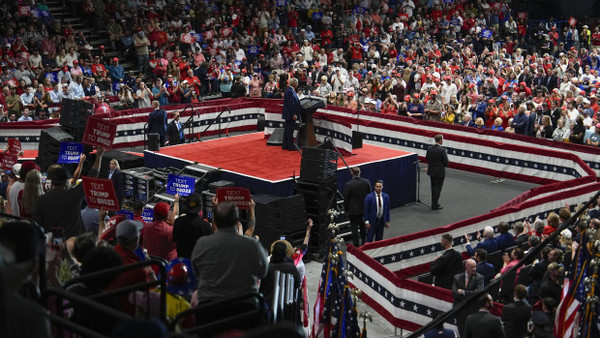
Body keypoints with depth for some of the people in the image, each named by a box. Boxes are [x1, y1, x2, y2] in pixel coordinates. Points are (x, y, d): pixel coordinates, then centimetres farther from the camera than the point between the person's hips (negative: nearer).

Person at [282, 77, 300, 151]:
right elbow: (291, 104, -23)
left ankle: (285, 145, 21)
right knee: (290, 130, -4)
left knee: (287, 130, 15)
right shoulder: (290, 91, -20)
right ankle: (290, 146, 1)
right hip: (290, 114, -10)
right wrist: (294, 114, -23)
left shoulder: (289, 90, 12)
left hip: (288, 114, 10)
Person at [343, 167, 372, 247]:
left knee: (354, 227, 6)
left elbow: (346, 198, -11)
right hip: (364, 209, 4)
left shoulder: (348, 184, -18)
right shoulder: (366, 182, -7)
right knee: (363, 226, 18)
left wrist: (346, 209, 2)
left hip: (353, 210, -4)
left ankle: (356, 245, 9)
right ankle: (364, 243, 28)